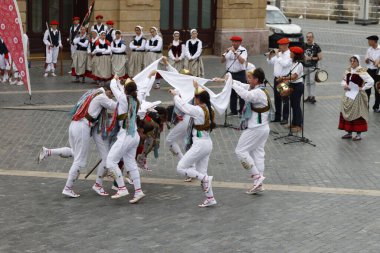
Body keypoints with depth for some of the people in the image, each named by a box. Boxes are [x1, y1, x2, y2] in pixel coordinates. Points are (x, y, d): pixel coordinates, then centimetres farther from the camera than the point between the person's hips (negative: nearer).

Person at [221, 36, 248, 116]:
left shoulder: (243, 50, -5)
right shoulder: (229, 50, 11)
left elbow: (242, 61, -21)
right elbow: (222, 61, 7)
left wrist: (235, 52, -21)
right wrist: (225, 53, -9)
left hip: (240, 74, -5)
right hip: (230, 73, 5)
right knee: (232, 93, 9)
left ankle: (242, 111, 3)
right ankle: (233, 110, 17)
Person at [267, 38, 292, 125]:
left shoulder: (290, 55, -11)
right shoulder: (278, 53, 11)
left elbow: (285, 64, -26)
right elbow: (271, 62, 18)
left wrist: (278, 56, -20)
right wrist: (270, 57, -1)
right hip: (276, 78, 8)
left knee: (285, 100, -2)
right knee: (277, 99, 14)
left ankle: (285, 118, 2)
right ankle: (277, 117, 22)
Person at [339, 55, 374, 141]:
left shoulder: (361, 71, -15)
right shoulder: (348, 70, 6)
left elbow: (371, 81, -21)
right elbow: (344, 80, 21)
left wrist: (363, 88, -16)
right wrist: (344, 85, 1)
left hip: (358, 96, -7)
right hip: (348, 95, 7)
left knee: (357, 114, -2)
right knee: (347, 114, 10)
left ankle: (359, 134, 7)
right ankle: (349, 133, 22)